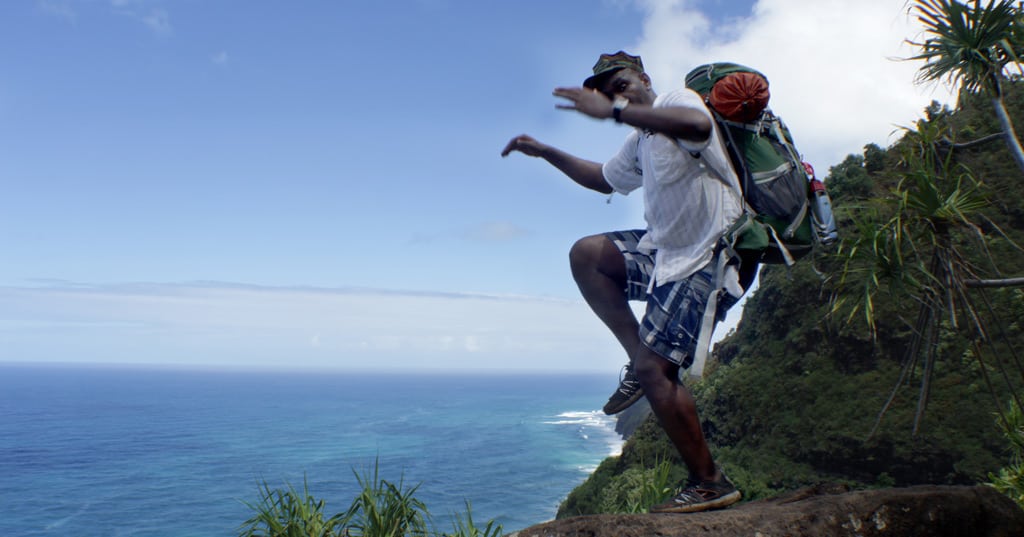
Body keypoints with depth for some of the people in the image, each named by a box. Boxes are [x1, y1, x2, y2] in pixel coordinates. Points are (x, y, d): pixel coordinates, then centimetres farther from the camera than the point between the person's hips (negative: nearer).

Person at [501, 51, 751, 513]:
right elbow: (605, 179, 35)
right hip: (668, 250, 10)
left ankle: (709, 483, 3)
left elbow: (698, 126, -36)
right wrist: (545, 152, 28)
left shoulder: (678, 99, -10)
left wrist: (614, 110, -35)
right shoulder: (639, 141, 17)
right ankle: (640, 359, 3)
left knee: (656, 370, -12)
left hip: (708, 258, -10)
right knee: (585, 254, 5)